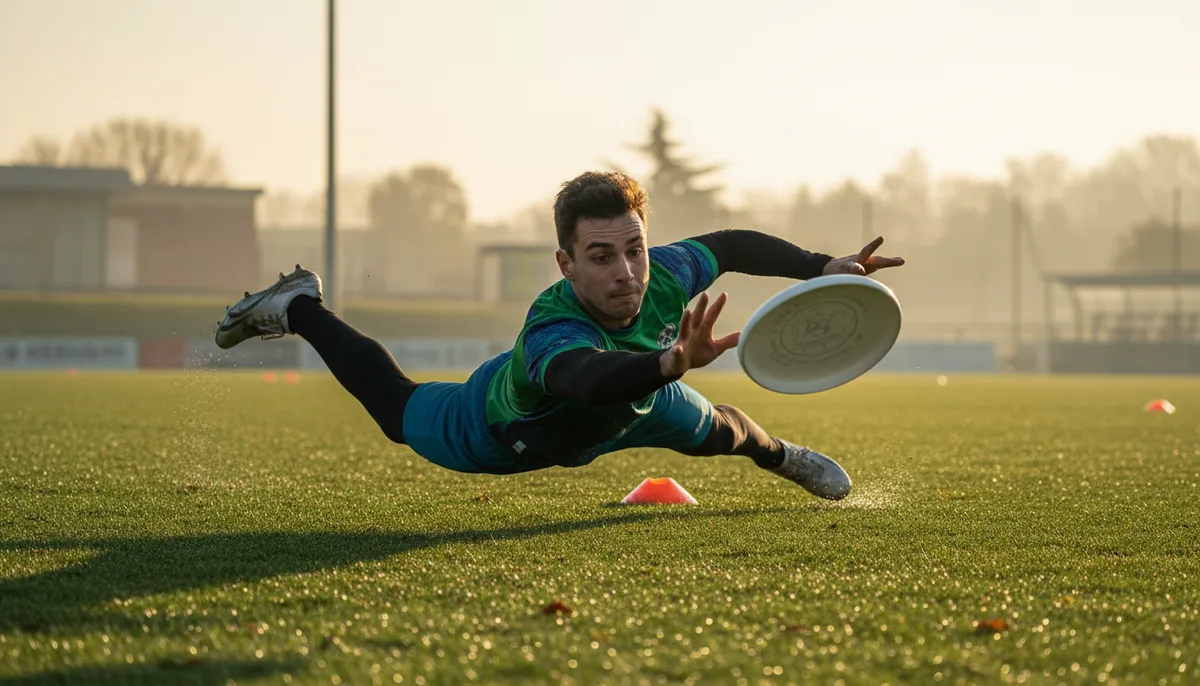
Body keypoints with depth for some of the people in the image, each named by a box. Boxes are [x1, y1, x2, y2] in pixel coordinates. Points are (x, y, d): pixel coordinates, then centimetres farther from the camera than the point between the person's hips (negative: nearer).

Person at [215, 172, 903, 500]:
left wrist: (822, 267, -21)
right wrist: (671, 362, -97)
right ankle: (300, 307, 46)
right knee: (397, 407, 23)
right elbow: (592, 379, -79)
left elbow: (729, 245, -15)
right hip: (501, 434, -4)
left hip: (633, 395, 5)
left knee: (711, 431, 29)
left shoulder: (664, 277, -37)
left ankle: (781, 454, 67)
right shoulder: (551, 333, -55)